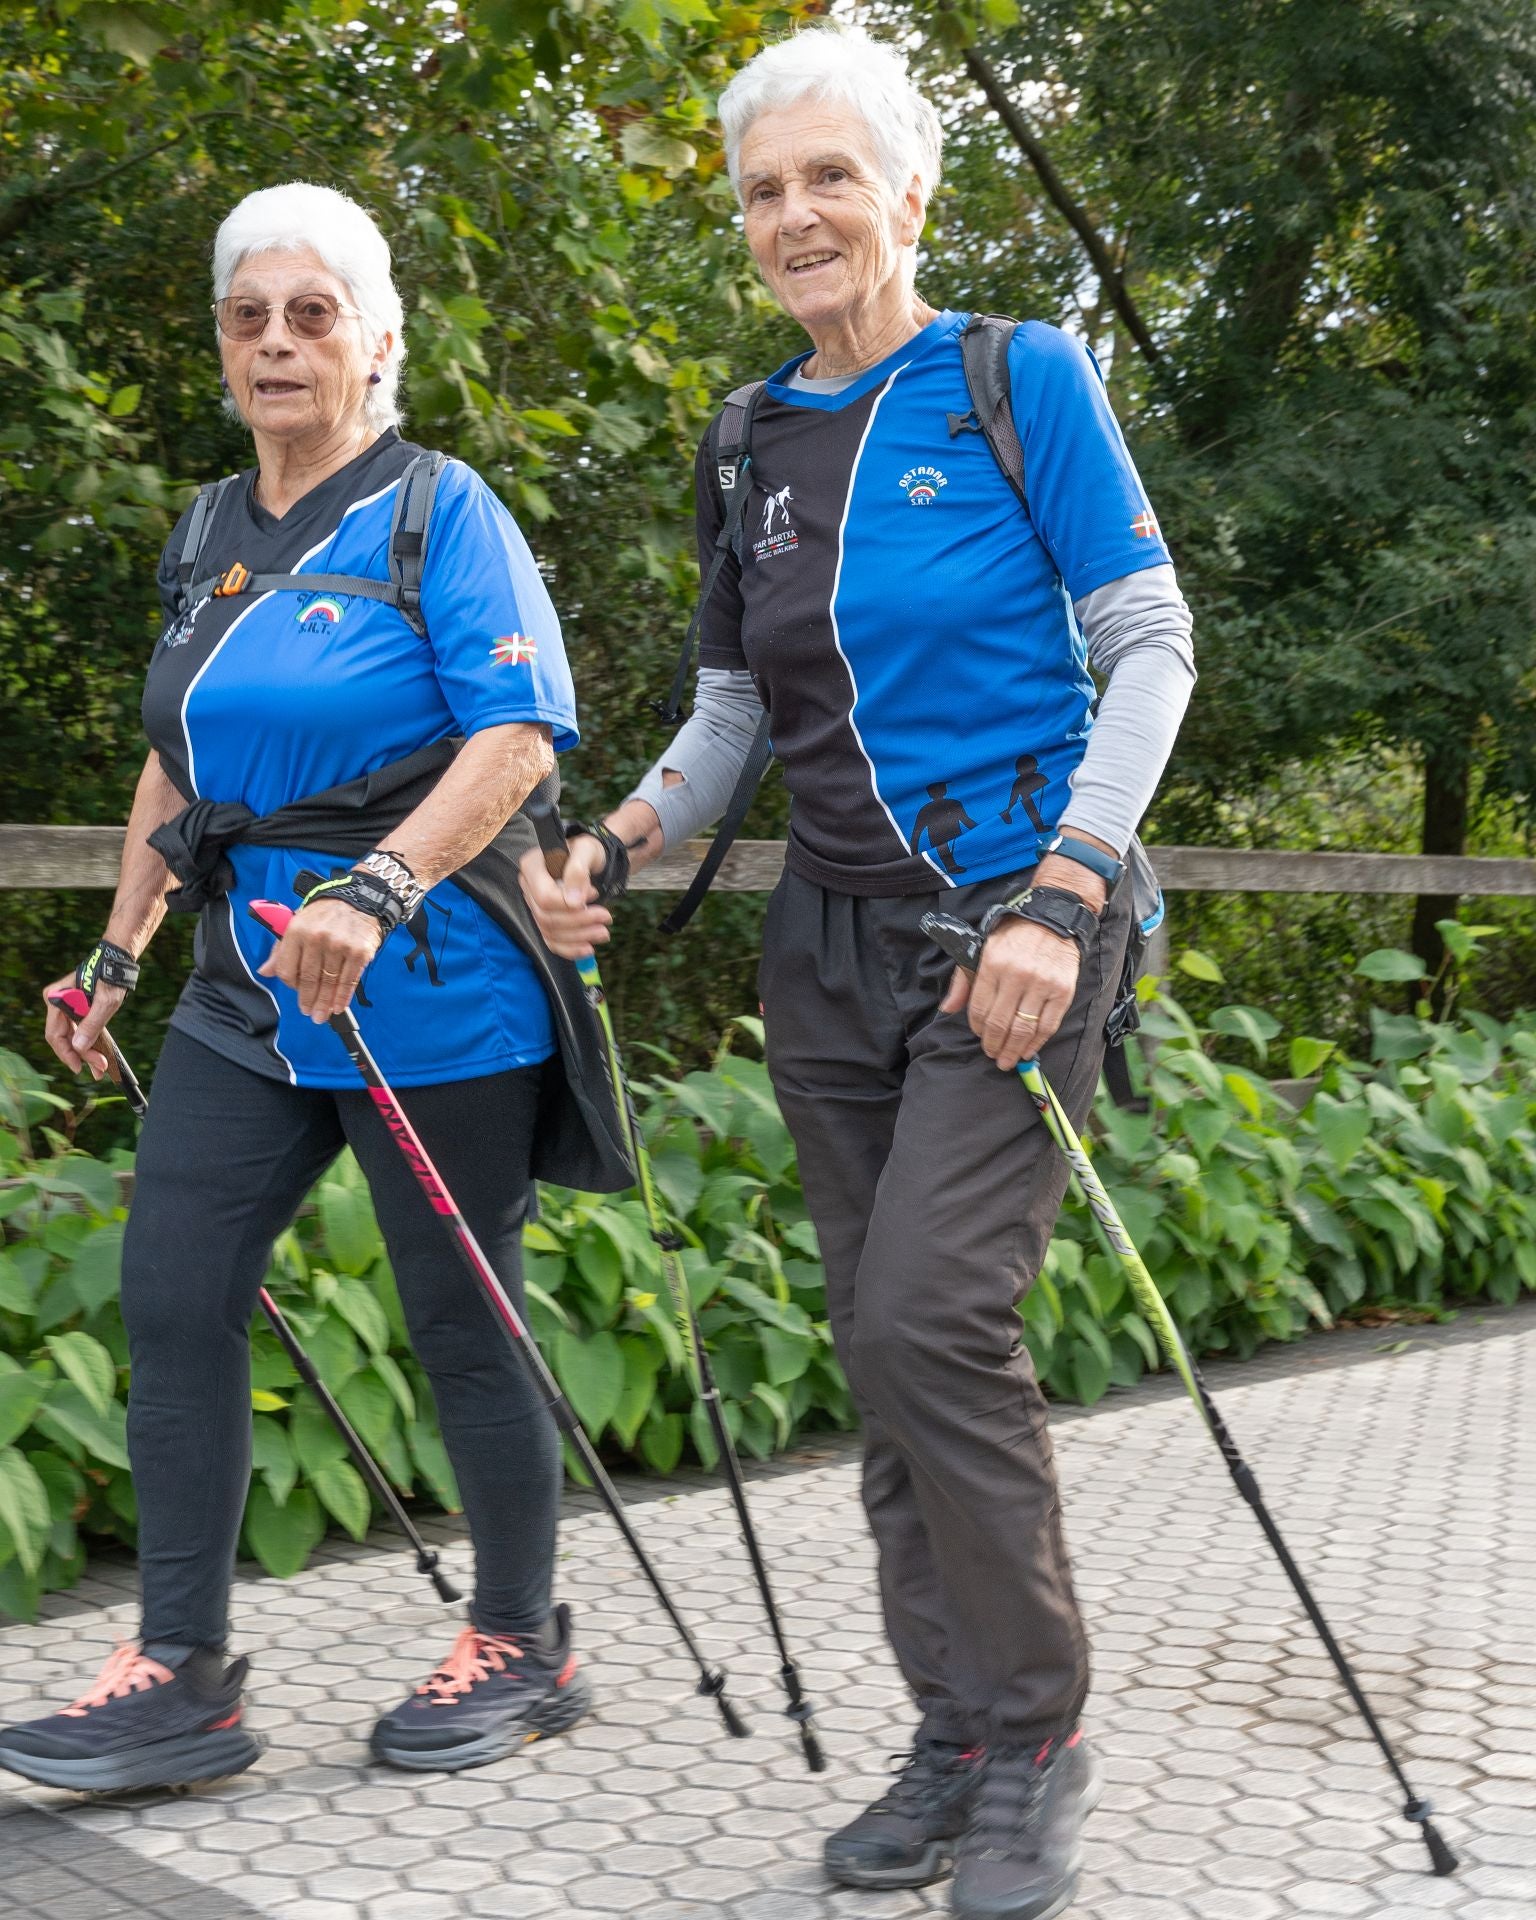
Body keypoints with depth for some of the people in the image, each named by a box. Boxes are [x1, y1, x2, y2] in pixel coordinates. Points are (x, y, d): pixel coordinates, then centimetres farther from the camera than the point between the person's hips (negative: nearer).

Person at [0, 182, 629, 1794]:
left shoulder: (439, 512, -6)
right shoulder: (208, 538, 15)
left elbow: (518, 737, -17)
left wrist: (377, 889, -29)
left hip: (428, 991, -7)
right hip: (248, 987, 7)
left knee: (459, 1320, 3)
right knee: (170, 1300, 0)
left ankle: (519, 1648, 21)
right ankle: (182, 1678, 9)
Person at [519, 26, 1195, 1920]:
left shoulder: (1023, 381, -4)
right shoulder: (751, 448, 11)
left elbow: (1150, 649, -6)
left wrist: (1059, 903, -16)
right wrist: (613, 847, -3)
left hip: (1011, 925, -6)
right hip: (832, 943, 6)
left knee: (927, 1317, -17)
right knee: (882, 1343, 6)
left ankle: (1039, 1735, 1)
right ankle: (956, 1737, 18)